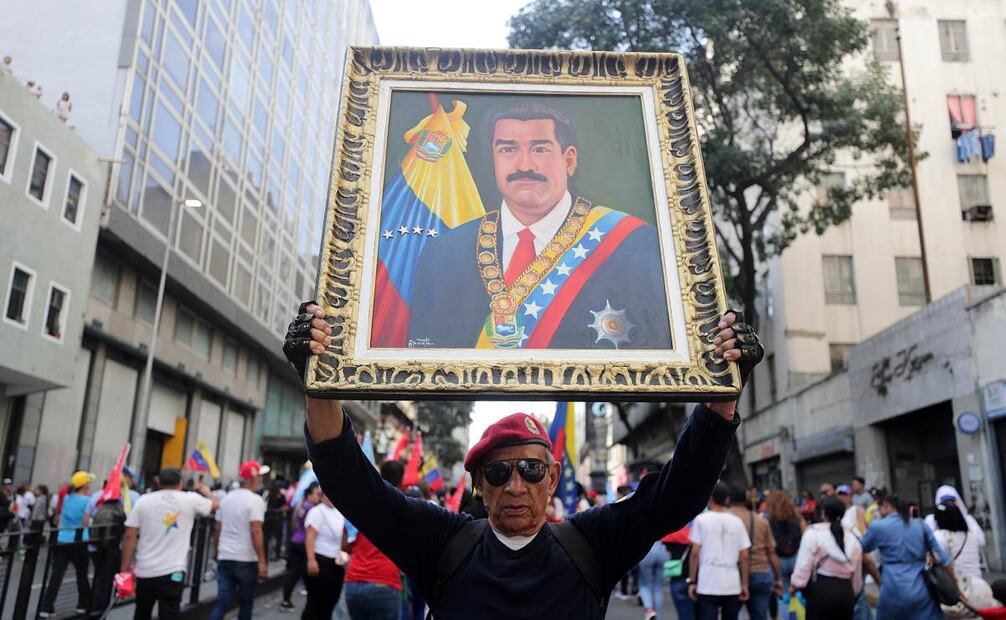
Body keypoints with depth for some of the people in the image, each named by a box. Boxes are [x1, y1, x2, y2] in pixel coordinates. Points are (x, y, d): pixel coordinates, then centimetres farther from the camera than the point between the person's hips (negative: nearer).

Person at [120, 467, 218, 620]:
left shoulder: (143, 501, 2)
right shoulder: (190, 500, -3)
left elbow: (130, 536, -1)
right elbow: (215, 504, 15)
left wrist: (125, 567, 6)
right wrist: (206, 492, 36)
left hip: (145, 571, 4)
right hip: (172, 572, -3)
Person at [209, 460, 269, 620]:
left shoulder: (227, 498, 9)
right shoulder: (255, 500, -12)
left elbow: (218, 529, 13)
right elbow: (256, 532, -19)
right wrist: (262, 561, -17)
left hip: (225, 558, 6)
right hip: (246, 560, -5)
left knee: (221, 602, 3)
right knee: (246, 602, 10)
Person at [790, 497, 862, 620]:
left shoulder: (814, 533, -3)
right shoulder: (852, 538, 13)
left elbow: (804, 563, -9)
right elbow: (857, 574, 18)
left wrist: (796, 584, 3)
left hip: (821, 589, -5)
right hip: (845, 592, 5)